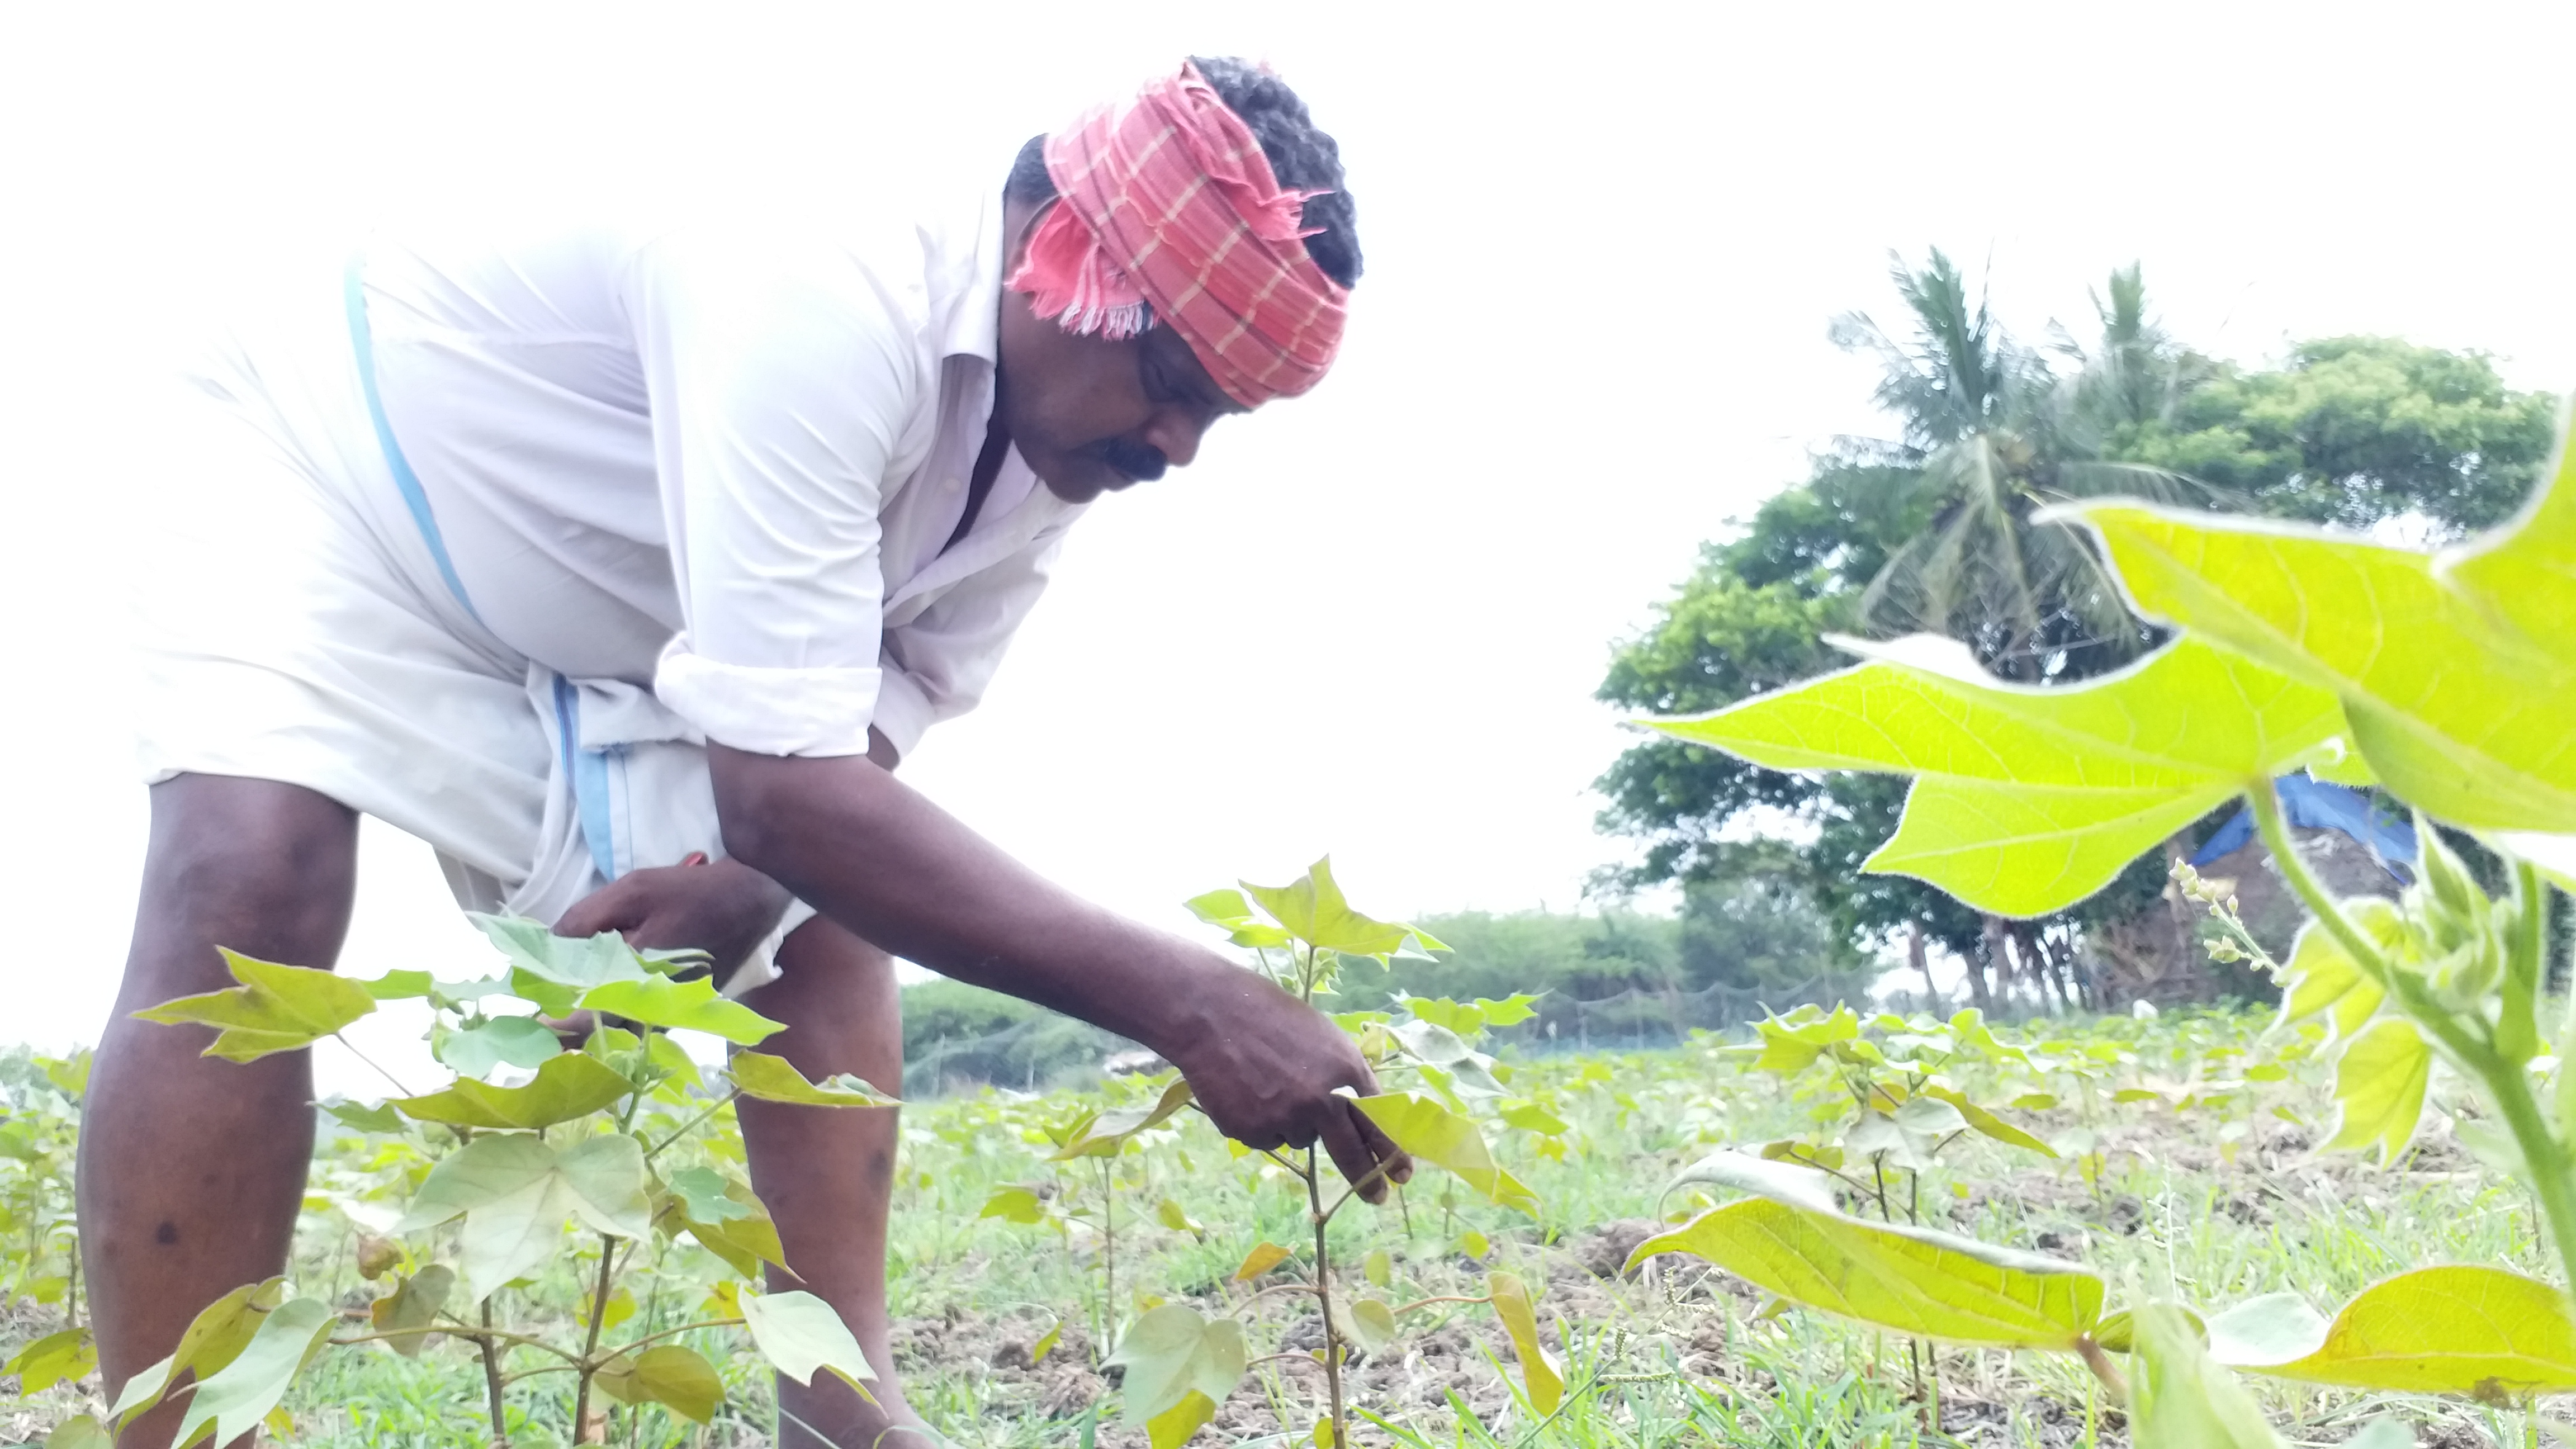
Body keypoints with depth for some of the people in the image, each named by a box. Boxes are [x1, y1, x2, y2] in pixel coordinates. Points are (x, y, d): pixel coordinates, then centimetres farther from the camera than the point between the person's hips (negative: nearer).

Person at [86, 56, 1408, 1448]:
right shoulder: (826, 297, -39)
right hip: (328, 493, -7)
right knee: (248, 888, -31)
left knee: (826, 917, -2)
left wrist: (740, 886, -31)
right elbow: (791, 785, -42)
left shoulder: (1049, 439, -11)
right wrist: (1186, 1004, -44)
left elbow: (857, 744, -8)